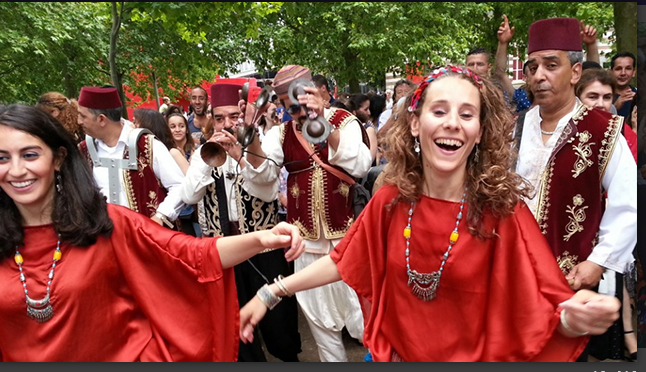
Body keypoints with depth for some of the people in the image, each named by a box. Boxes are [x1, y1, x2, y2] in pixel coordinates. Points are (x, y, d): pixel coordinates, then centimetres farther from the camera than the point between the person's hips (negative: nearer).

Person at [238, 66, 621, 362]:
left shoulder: (503, 210, -19)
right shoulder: (391, 200, -11)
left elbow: (544, 312, -19)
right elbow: (344, 260, -1)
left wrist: (575, 319, -41)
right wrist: (271, 293, -5)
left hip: (473, 358, -2)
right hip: (393, 353, 3)